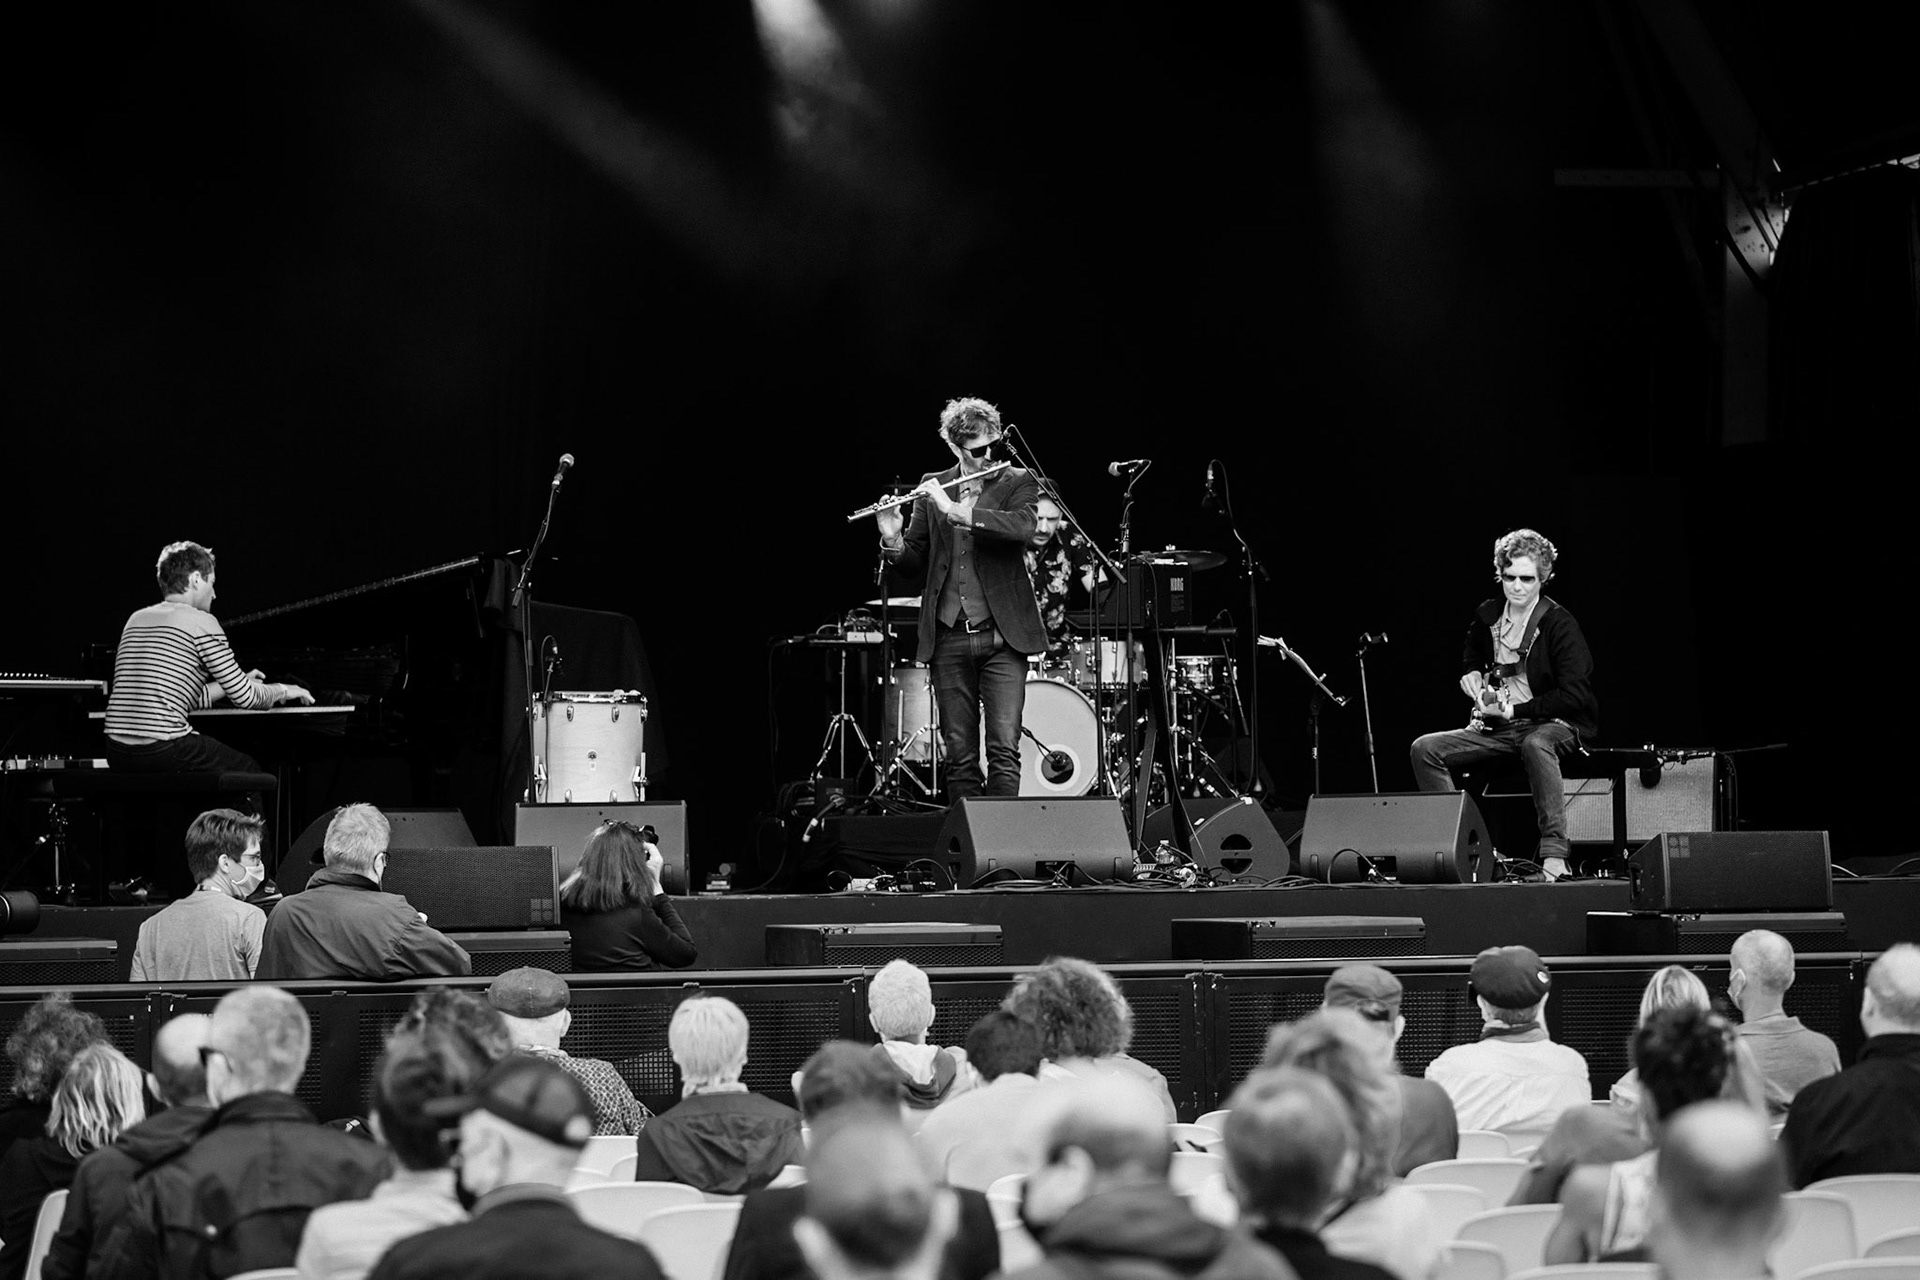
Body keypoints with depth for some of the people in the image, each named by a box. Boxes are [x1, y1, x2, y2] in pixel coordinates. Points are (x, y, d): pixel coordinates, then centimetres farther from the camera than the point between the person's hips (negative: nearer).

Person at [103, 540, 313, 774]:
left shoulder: (136, 619, 18)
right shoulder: (201, 621, -4)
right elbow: (246, 699, -4)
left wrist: (241, 683, 29)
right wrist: (282, 690, 16)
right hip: (163, 749, -8)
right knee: (248, 768, 14)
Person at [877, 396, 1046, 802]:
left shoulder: (1017, 483, 3)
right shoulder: (932, 488, 10)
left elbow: (1022, 526, -19)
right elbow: (914, 561, 12)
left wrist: (956, 510, -22)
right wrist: (893, 539, -10)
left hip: (1001, 635, -2)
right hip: (949, 639, 3)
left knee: (1004, 750, -9)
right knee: (959, 756, 4)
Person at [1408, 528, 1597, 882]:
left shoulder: (1559, 624, -12)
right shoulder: (1487, 617, 7)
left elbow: (1573, 696, -19)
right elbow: (1471, 660, 32)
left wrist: (1512, 710, -18)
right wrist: (1471, 675, 8)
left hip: (1558, 724, -6)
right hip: (1498, 727, 7)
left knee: (1535, 745, -43)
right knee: (1425, 748, -11)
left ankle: (1554, 853, -43)